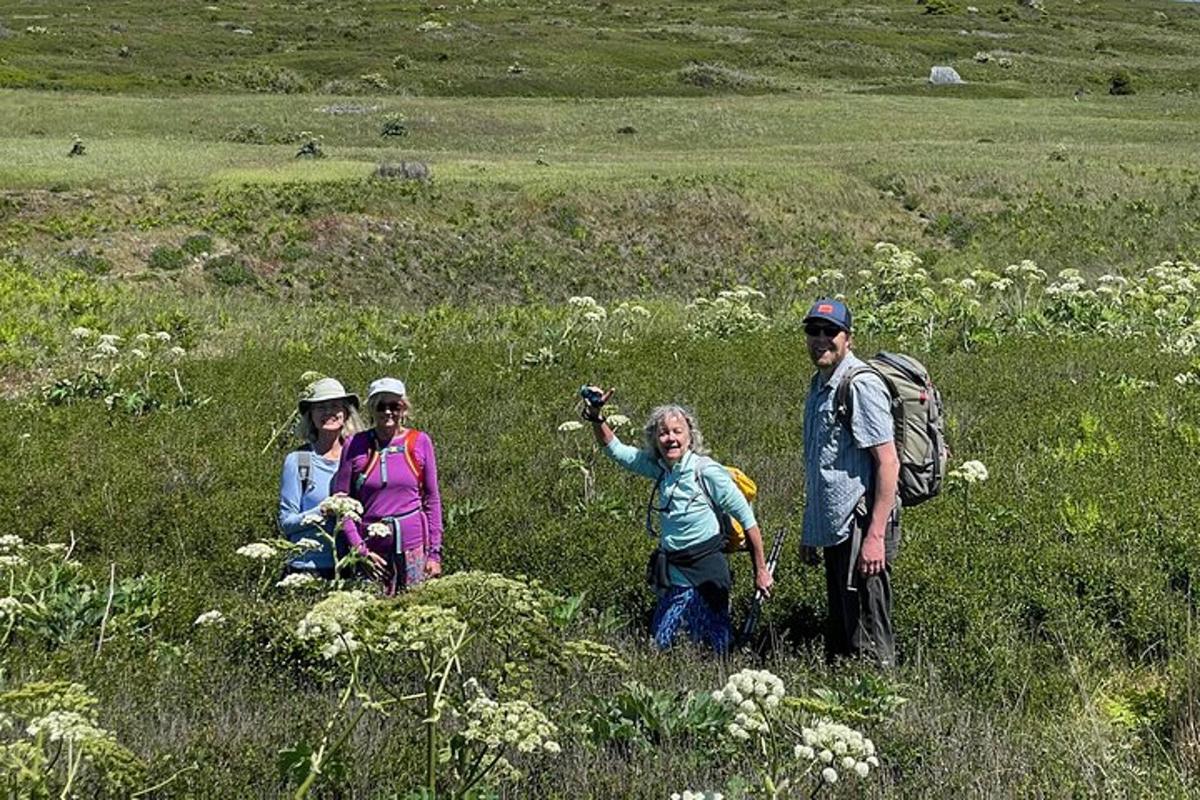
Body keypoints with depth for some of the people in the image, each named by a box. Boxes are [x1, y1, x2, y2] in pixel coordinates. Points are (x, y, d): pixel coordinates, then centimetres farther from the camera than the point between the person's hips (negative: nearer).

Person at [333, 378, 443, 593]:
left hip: (414, 544, 1)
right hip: (371, 546, 0)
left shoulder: (420, 442, 3)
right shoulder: (355, 446, 0)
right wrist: (359, 549, -6)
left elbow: (432, 499, 7)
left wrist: (434, 552, 3)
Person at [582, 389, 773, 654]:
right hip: (671, 569, 6)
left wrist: (761, 571, -7)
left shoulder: (707, 471, -13)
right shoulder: (658, 467, 4)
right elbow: (614, 448, 11)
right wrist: (596, 416, -7)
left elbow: (746, 517, -9)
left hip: (706, 569, -6)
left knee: (714, 646, -4)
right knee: (660, 644, 6)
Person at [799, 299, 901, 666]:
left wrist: (876, 536, -23)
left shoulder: (862, 386, -13)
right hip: (834, 529, 10)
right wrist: (810, 532, 22)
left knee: (869, 644, -5)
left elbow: (888, 463, -18)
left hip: (860, 528, -10)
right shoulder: (819, 385, 16)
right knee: (838, 639, 15)